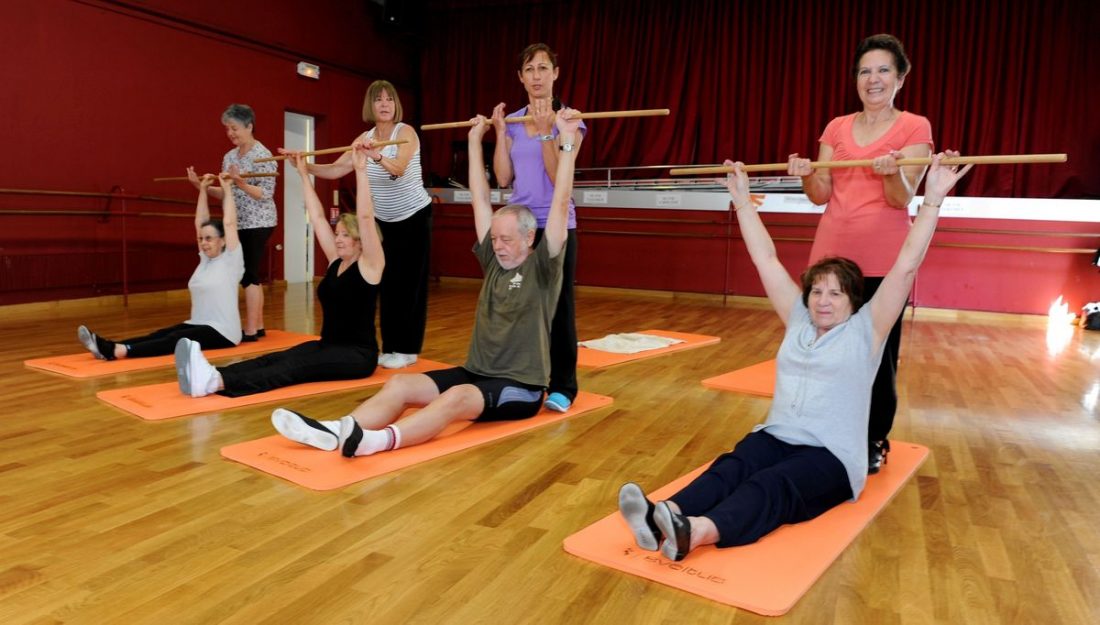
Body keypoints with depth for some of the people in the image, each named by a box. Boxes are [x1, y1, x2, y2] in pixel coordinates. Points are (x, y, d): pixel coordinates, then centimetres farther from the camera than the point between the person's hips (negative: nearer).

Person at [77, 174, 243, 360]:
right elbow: (200, 223, 16)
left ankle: (119, 351, -47)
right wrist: (202, 188, 17)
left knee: (176, 339, -28)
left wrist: (226, 188, -4)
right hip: (198, 324, 7)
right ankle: (109, 347, -38)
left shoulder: (230, 260, -6)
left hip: (221, 332, -7)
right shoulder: (205, 259, 14)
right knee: (161, 334, -17)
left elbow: (229, 222, -11)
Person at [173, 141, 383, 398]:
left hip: (357, 354, -7)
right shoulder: (336, 261, 12)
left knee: (296, 366, -30)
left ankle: (217, 382, -51)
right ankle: (214, 376, -43)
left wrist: (360, 169, -23)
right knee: (275, 359, -20)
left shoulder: (369, 264, -7)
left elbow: (365, 216, -20)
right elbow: (317, 217, 14)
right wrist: (303, 173, 16)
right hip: (328, 345, 7)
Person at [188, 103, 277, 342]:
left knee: (249, 275, -8)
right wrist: (203, 186, 1)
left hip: (258, 223, -8)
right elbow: (228, 194, 14)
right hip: (240, 223, 8)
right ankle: (258, 326, 17)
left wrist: (240, 183, -29)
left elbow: (266, 194, -16)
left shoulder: (262, 155, -11)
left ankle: (250, 330, -3)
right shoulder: (229, 157, 12)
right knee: (251, 275, 10)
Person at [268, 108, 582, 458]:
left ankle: (381, 441, -60)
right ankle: (336, 431, -38)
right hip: (475, 373, 7)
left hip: (520, 388, -6)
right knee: (401, 384, -18)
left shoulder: (542, 269, -4)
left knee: (457, 399, -37)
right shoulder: (494, 261, 13)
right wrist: (475, 140, 17)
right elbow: (480, 199, 14)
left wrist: (567, 143, -13)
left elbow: (561, 204, -13)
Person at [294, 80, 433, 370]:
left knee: (409, 283, -4)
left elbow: (399, 169, -32)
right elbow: (335, 170, -3)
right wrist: (305, 166, -17)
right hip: (384, 221, 6)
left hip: (414, 217, -6)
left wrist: (376, 156, -50)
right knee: (387, 283, 6)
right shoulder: (365, 138, 2)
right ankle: (390, 346, 13)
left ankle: (407, 349, 2)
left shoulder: (406, 132, -14)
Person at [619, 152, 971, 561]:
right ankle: (663, 518, -57)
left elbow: (907, 265, -5)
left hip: (832, 456, -4)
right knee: (730, 468, -28)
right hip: (776, 436, 4)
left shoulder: (865, 329, 3)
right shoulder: (798, 321, 14)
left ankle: (697, 532, -63)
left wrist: (933, 199, -9)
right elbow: (765, 258, 15)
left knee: (774, 485, -34)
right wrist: (742, 200, 17)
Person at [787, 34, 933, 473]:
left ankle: (875, 442, 20)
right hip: (831, 254, 3)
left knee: (878, 353, 4)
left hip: (883, 260, -3)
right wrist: (806, 175, -14)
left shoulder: (914, 128, 0)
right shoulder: (837, 128, 11)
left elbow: (903, 199, -10)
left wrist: (892, 173, -30)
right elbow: (822, 196, 6)